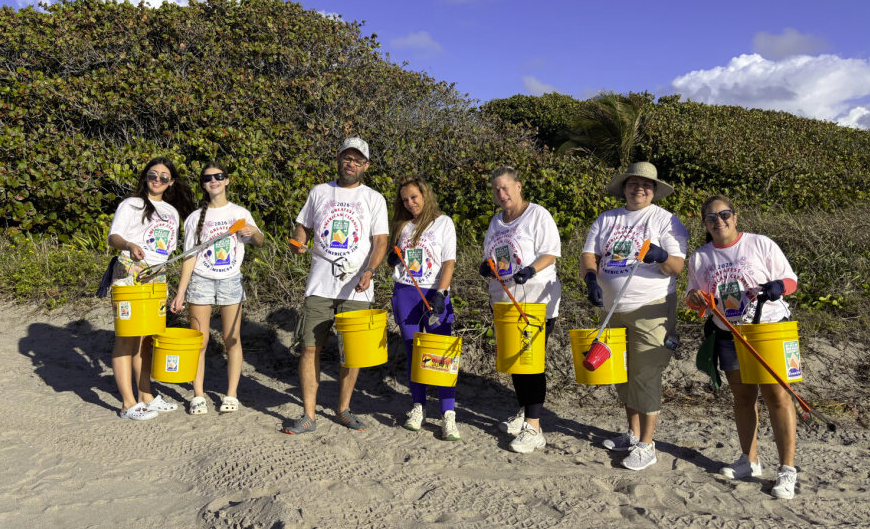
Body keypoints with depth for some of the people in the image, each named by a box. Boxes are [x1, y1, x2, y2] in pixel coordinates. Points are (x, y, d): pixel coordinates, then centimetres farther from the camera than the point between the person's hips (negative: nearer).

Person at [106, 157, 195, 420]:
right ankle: (128, 404, -3)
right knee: (126, 337, -5)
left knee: (145, 339, 10)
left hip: (157, 278, 6)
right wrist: (129, 245, -33)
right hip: (130, 274, -6)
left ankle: (146, 396, 18)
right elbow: (113, 237, -11)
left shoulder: (172, 211, 17)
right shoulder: (131, 204, 0)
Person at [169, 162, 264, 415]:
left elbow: (260, 242, -2)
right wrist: (180, 292, -3)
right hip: (201, 281, 0)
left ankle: (231, 395, 11)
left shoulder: (240, 213, 6)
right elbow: (190, 257, 3)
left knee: (232, 339, 2)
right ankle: (198, 396, 10)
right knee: (199, 340, 1)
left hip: (230, 281, 0)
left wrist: (253, 232, -26)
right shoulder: (195, 218, 5)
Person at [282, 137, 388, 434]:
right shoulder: (319, 193, 12)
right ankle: (308, 417, 8)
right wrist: (298, 243, -7)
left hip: (357, 289, -1)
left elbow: (380, 241, -1)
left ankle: (343, 410, 23)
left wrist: (369, 270, -19)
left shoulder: (374, 199, 6)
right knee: (310, 348, -2)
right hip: (320, 286, 1)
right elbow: (303, 227, 17)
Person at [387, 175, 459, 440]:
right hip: (405, 293, 4)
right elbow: (393, 256, 22)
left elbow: (449, 262, -4)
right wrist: (392, 259, -3)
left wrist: (440, 293, -16)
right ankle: (418, 408, 19)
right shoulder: (402, 225, 14)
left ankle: (448, 416, -4)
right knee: (413, 353, 7)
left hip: (434, 293, -3)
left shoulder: (443, 222, 3)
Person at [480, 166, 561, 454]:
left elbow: (550, 252, -12)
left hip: (536, 301, -7)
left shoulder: (538, 215, -5)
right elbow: (490, 255, 22)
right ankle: (524, 412, 30)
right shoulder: (496, 221, 16)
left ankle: (534, 429, -4)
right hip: (504, 300, 7)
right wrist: (487, 266, 0)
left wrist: (530, 270, -28)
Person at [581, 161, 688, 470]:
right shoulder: (606, 220, 11)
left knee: (646, 375, -5)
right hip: (613, 310, 5)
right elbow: (588, 255, 5)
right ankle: (633, 434, 30)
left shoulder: (665, 220, -1)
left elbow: (678, 266, -8)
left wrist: (661, 256, -30)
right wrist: (591, 277, -16)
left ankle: (646, 445, 7)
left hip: (651, 310, -5)